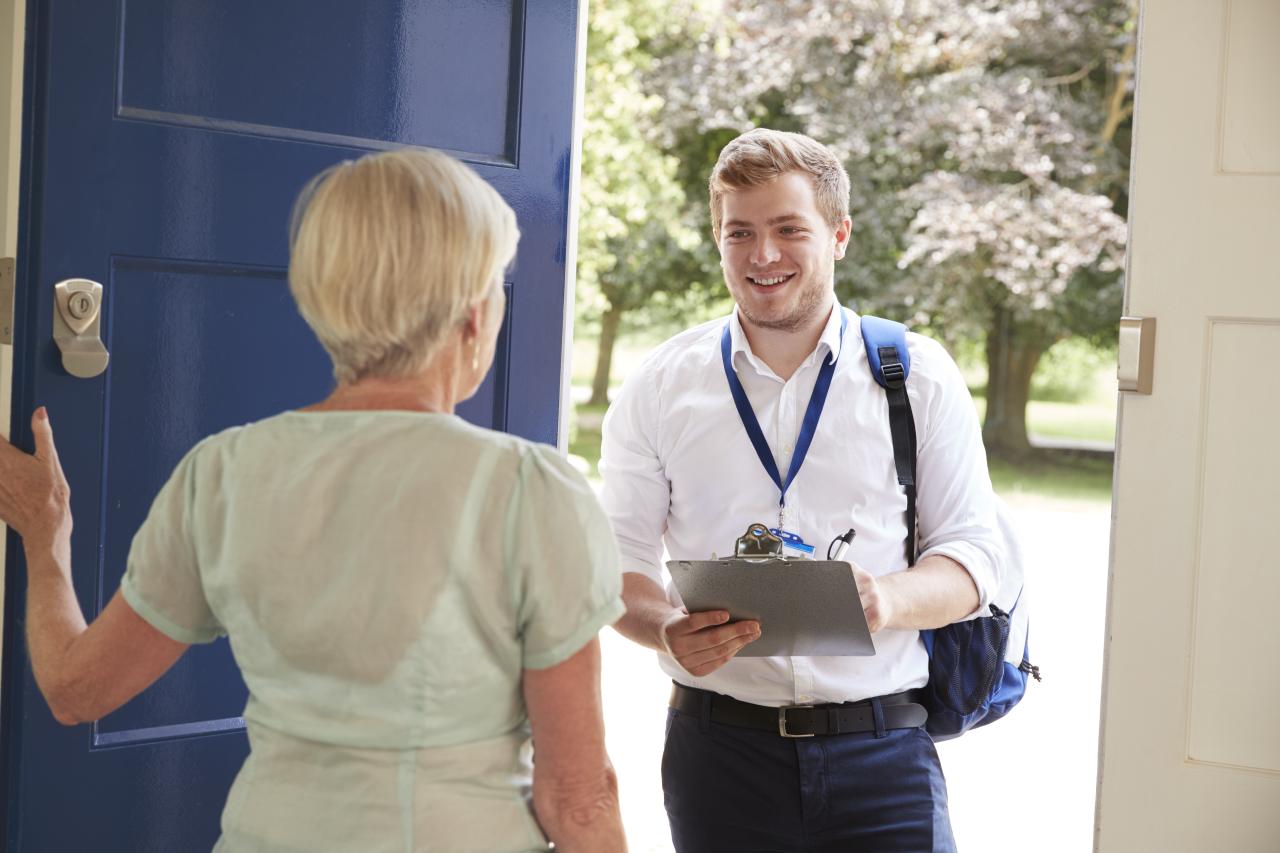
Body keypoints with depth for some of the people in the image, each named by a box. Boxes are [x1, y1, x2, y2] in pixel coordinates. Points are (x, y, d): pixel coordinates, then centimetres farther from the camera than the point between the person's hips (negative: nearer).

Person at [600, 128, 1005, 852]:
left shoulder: (919, 377, 5)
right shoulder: (660, 387, 6)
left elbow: (974, 554, 2)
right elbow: (622, 557, 5)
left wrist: (890, 598, -19)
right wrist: (667, 629, -16)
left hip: (881, 753, 0)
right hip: (719, 750, 1)